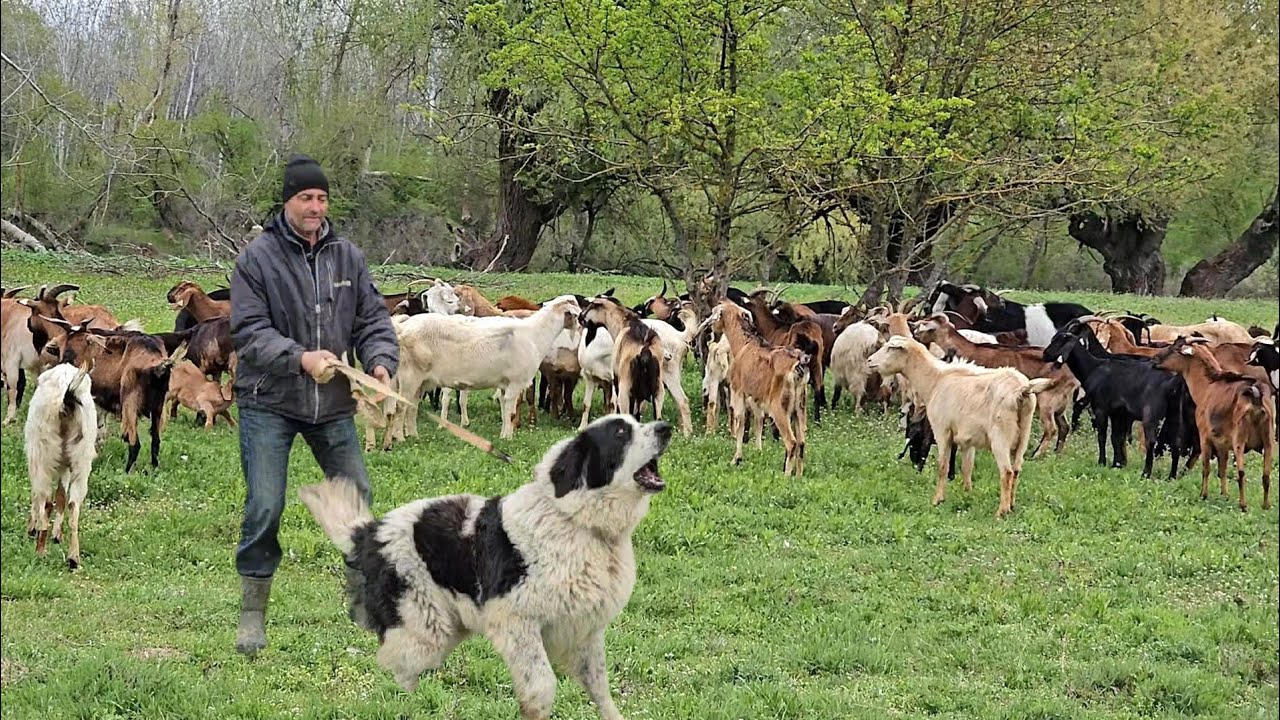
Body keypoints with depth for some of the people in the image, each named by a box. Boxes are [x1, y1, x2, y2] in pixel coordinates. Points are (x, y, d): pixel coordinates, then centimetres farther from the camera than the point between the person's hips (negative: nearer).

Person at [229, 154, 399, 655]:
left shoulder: (347, 256, 3)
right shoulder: (257, 257, -10)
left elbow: (372, 318, 6)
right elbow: (249, 330, -15)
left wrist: (380, 360, -14)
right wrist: (299, 358, -28)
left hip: (333, 403, 4)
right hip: (269, 402, -4)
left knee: (356, 495, 9)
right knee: (264, 506, -7)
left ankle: (363, 599, 26)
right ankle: (252, 613, 5)